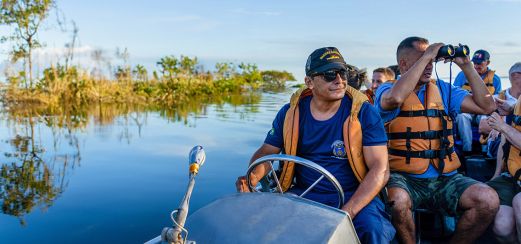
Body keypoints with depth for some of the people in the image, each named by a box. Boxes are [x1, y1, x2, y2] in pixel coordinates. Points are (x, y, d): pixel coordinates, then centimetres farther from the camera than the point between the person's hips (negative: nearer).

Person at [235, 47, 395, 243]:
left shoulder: (364, 113, -8)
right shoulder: (291, 113, -1)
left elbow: (380, 169, -12)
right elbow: (266, 152, 6)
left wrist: (347, 212, -25)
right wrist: (252, 178, -19)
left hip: (353, 195, -1)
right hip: (303, 193, 2)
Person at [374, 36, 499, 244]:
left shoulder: (441, 89, 15)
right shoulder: (386, 90, 0)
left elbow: (487, 106, 9)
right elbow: (396, 97, -26)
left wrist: (466, 66, 3)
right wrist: (425, 56, -16)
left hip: (444, 178, 5)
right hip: (403, 177, -4)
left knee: (488, 200, -19)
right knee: (397, 201, -36)